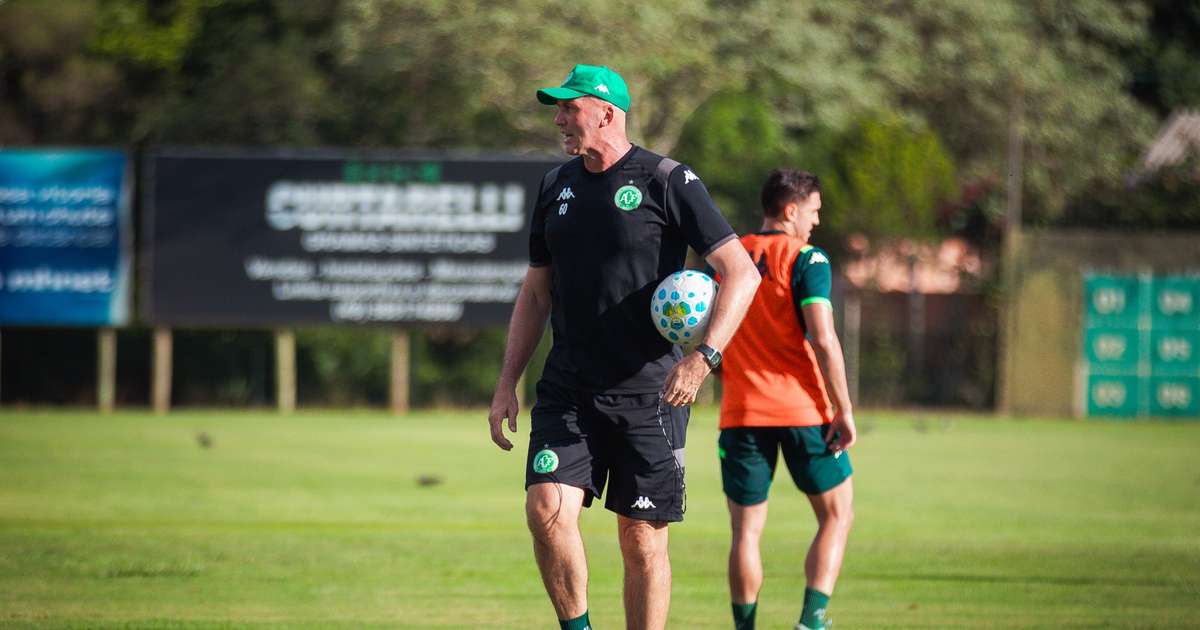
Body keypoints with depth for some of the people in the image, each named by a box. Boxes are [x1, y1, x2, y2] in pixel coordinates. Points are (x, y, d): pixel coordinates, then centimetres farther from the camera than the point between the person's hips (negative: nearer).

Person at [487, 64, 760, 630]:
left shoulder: (668, 182, -6)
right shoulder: (557, 186, 11)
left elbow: (742, 272, -8)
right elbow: (536, 291, 20)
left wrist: (703, 356, -20)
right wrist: (507, 382, 12)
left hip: (649, 392, -4)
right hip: (568, 388, 4)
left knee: (643, 540, -1)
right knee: (547, 509, -15)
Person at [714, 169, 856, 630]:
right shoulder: (805, 260, -7)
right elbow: (823, 341, -14)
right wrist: (844, 412, -11)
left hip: (740, 414, 4)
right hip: (804, 410, -4)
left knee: (746, 531, 8)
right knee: (836, 517, 9)